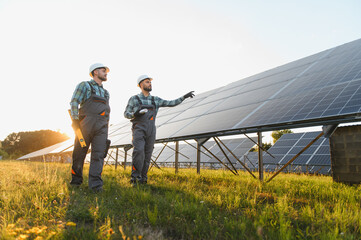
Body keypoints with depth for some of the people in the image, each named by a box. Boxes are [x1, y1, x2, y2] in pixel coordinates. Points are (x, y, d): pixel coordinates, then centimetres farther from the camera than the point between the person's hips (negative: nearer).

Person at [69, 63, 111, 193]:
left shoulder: (105, 92, 25)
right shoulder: (84, 85, 8)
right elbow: (74, 102, -3)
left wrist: (106, 126, 16)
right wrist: (75, 121, -13)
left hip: (101, 128, 4)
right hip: (86, 125, -4)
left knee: (99, 154, -8)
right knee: (79, 153, 2)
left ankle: (96, 184, -11)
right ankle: (76, 180, 19)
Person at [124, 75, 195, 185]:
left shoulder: (155, 100, 14)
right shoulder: (134, 99, 6)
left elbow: (171, 103, 14)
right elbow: (126, 114, 6)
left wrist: (184, 97, 6)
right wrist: (135, 114, -16)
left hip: (151, 131, 3)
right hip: (139, 129, -3)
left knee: (147, 155, 0)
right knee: (139, 151, -22)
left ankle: (142, 179, 10)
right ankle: (135, 177, -13)